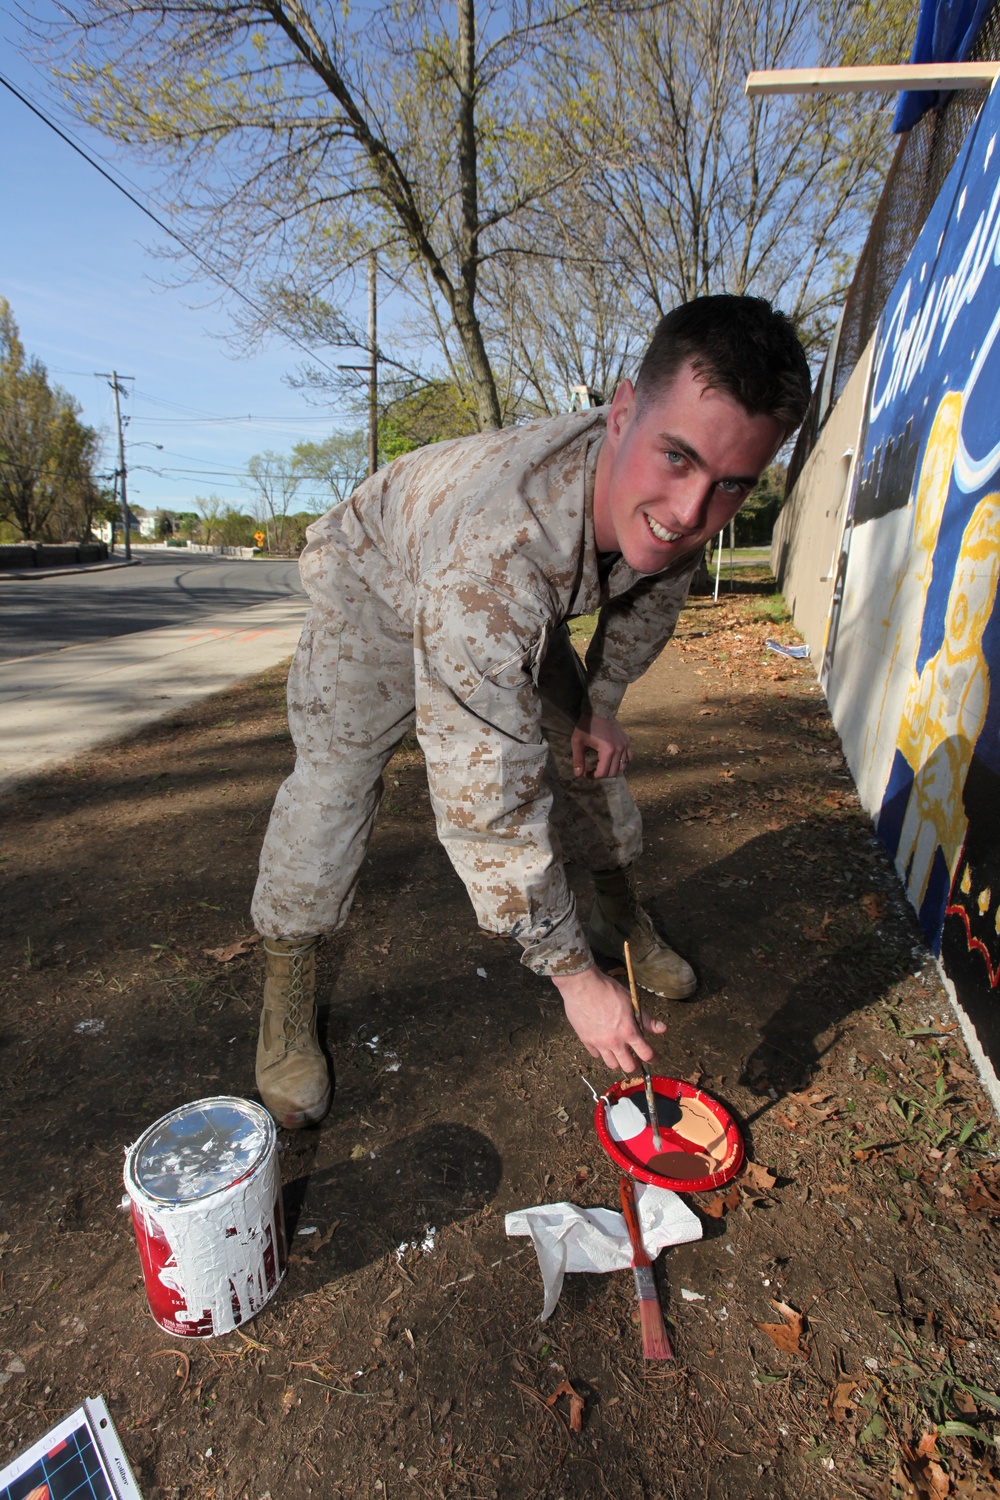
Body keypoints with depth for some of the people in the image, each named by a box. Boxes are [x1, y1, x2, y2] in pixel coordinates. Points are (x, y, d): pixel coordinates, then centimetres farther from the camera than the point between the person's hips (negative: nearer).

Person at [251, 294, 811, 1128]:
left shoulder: (664, 502, -27)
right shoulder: (496, 556, -49)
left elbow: (652, 591, 1)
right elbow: (488, 804, -43)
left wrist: (602, 702, 2)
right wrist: (573, 974, -33)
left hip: (530, 603, 6)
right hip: (380, 586, -5)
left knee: (587, 751, 6)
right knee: (333, 779, -18)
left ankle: (621, 914, 32)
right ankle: (288, 990, 6)